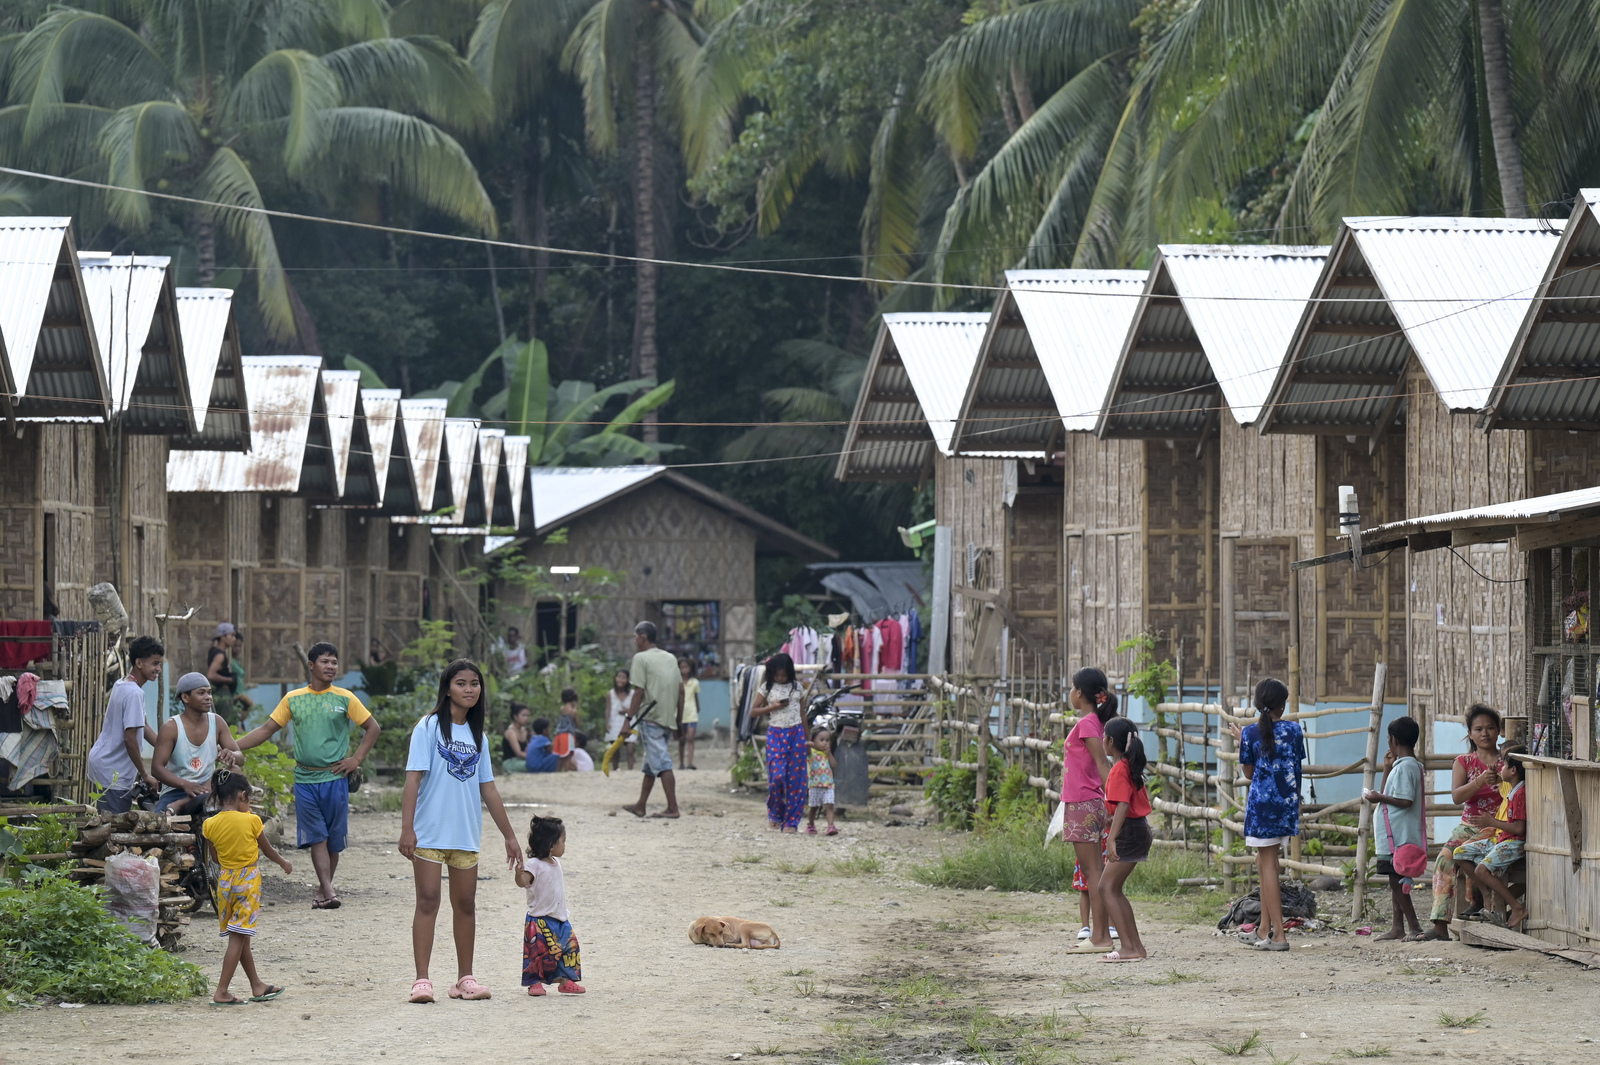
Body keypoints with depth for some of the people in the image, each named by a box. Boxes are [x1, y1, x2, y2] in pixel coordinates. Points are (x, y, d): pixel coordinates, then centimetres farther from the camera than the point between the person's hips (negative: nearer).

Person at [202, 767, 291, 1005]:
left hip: (225, 882, 5)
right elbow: (268, 849, 3)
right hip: (248, 880, -5)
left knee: (241, 938, 16)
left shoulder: (210, 824, -1)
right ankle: (221, 992, -10)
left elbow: (216, 858, 9)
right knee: (238, 938, -4)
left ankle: (257, 986, 29)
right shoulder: (251, 820, -11)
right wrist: (283, 862, 23)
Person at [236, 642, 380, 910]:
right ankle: (328, 891, -13)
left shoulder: (345, 698, 2)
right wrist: (233, 747, 3)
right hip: (305, 779, 1)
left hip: (334, 778, -1)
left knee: (333, 838, 2)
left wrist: (357, 759, -1)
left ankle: (323, 890, 15)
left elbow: (372, 728, 8)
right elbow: (266, 729, 10)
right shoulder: (293, 699, 7)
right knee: (316, 837, -8)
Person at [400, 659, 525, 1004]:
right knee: (428, 902, -7)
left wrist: (509, 836, 17)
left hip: (466, 834, 5)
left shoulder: (477, 735, 12)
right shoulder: (430, 727, -4)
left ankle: (465, 978, 16)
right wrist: (407, 829, -17)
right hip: (430, 832, -5)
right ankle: (421, 980, -8)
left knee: (466, 905, 8)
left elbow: (488, 788, 17)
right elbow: (413, 778, -9)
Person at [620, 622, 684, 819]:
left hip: (650, 719, -8)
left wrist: (629, 719, -10)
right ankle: (640, 806, 23)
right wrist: (679, 718, 17)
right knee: (650, 764, 16)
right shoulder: (671, 658, 14)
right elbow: (681, 690, 12)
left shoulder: (641, 658, -7)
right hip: (668, 719, 8)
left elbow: (639, 692, -13)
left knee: (662, 764, -9)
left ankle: (672, 808, -13)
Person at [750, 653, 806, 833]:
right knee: (777, 776, -13)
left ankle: (791, 821, 3)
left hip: (796, 733, 2)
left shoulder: (797, 686, 9)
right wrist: (772, 707, -10)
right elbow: (753, 711, 4)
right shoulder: (767, 688, 3)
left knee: (795, 778, -2)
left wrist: (807, 737, 16)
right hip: (776, 734, -2)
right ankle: (775, 813, 11)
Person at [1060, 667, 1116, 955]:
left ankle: (1099, 938, -9)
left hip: (1082, 804, -10)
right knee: (1095, 871, 10)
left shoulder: (1087, 723, -13)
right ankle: (1101, 935, 13)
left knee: (1092, 871, -9)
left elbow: (1102, 764, -20)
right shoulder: (1095, 722, 14)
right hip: (1089, 803, 10)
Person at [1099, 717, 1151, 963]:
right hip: (1139, 829, 10)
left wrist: (1111, 839, -31)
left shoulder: (1119, 769, -14)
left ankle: (1128, 947, -17)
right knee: (1114, 889, 14)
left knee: (1106, 887, -11)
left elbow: (1122, 806, -24)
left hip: (1129, 831, -10)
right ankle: (1136, 946, 15)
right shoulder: (1130, 766, 15)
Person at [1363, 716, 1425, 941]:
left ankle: (1414, 928, -11)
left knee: (1397, 880, -9)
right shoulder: (1412, 765, 17)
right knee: (1396, 880, 15)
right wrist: (1387, 769, 22)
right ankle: (1398, 927, 20)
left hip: (1398, 836, -11)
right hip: (1397, 835, 11)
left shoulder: (1404, 767, -16)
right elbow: (1391, 795, 26)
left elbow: (1405, 801, -25)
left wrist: (1379, 798, -15)